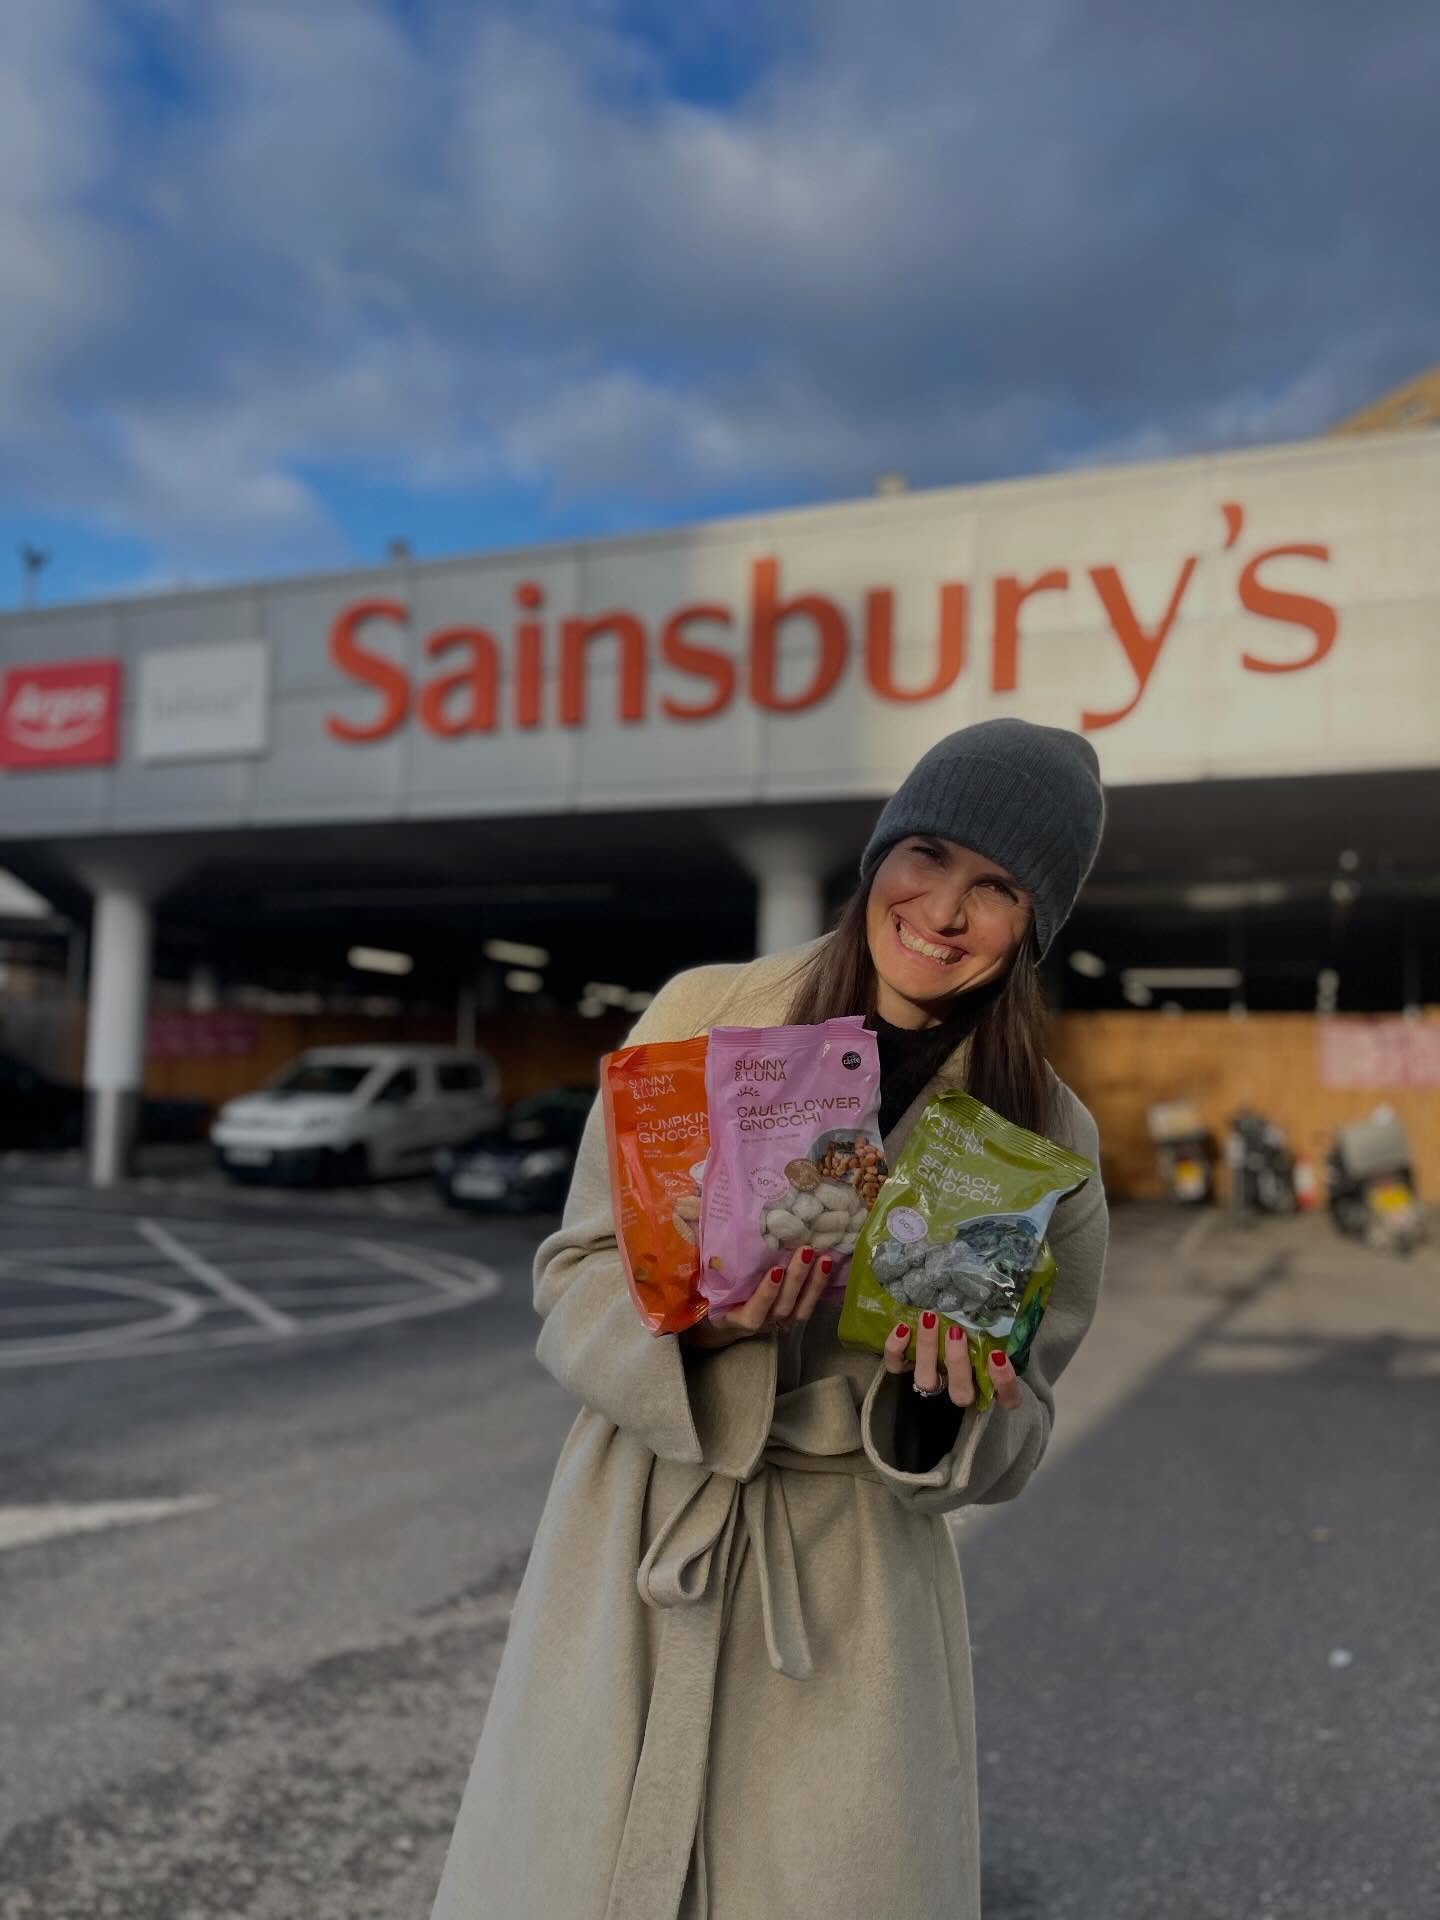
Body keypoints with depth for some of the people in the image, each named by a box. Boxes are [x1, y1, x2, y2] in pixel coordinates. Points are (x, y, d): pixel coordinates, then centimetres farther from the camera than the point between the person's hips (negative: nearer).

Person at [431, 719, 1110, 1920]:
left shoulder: (1044, 1139, -6)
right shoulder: (702, 1015, -7)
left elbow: (1013, 1440, 1)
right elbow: (575, 1283, -4)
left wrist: (944, 1397, -21)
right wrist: (696, 1323, -24)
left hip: (853, 1586, 0)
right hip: (637, 1546, 1)